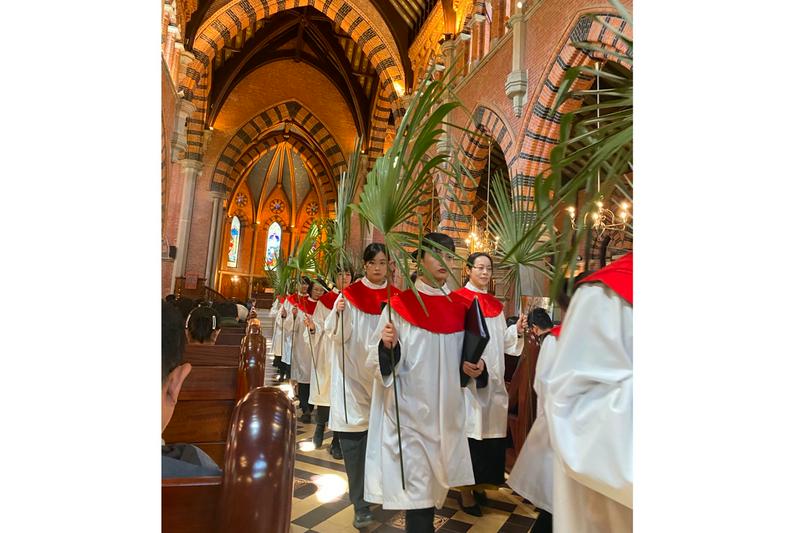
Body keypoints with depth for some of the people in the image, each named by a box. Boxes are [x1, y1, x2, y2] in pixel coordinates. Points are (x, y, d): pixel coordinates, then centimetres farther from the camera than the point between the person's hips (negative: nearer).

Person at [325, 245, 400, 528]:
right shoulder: (351, 293, -3)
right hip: (353, 374, -2)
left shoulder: (395, 296, 5)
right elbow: (338, 335, -10)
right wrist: (339, 313, -28)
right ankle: (360, 503, 9)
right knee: (354, 436, -2)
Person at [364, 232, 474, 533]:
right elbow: (378, 362, -11)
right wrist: (387, 345, -31)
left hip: (446, 409, 5)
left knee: (435, 479, 19)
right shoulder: (400, 304, -10)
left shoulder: (458, 306, 5)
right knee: (417, 486, 1)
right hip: (410, 410, -5)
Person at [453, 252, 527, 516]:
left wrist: (517, 331, -6)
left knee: (488, 429, 12)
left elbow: (501, 341, 12)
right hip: (467, 375, -6)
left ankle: (477, 483, 30)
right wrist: (462, 361, -30)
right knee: (469, 429, 0)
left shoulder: (495, 305, 13)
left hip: (492, 377, 7)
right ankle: (466, 492, 15)